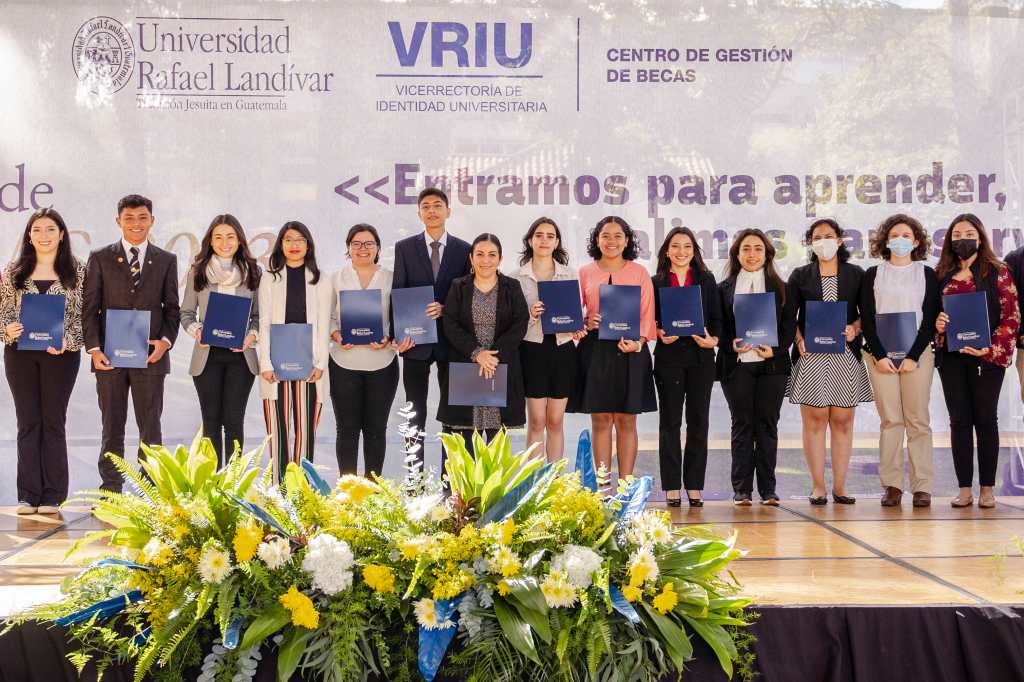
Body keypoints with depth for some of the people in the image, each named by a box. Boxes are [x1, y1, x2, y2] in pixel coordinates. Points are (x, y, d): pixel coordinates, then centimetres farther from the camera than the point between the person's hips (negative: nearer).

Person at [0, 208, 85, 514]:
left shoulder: (77, 271, 2)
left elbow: (83, 314, 0)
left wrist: (67, 340, -16)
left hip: (61, 354, -2)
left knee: (54, 421, 2)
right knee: (28, 422, 5)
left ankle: (52, 495, 8)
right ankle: (29, 495, 9)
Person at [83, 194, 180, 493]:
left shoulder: (166, 260, 9)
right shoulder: (100, 258, 6)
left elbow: (172, 308, 9)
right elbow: (89, 308, 4)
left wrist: (165, 341, -8)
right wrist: (94, 348, -7)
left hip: (150, 355, 0)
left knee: (150, 428, 3)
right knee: (112, 427, 6)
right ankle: (110, 491, 12)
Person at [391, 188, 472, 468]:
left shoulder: (463, 250, 5)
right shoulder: (404, 247, 4)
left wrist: (445, 309, -15)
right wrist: (400, 333, -13)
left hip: (451, 340, 1)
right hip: (415, 339, -1)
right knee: (415, 414, 4)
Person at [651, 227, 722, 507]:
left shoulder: (707, 280, 11)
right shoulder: (656, 282, 7)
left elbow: (717, 318, 8)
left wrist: (713, 339, -10)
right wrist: (660, 334, -14)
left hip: (701, 357, 1)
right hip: (669, 358, -1)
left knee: (698, 422, 3)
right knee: (670, 422, 1)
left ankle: (694, 486, 8)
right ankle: (672, 488, 5)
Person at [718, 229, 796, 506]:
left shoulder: (780, 288, 10)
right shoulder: (724, 289, 10)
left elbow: (790, 325, 5)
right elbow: (717, 327, 6)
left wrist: (775, 348, -12)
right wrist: (731, 345, -13)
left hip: (772, 364, 0)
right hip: (736, 366, 0)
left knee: (767, 425, 2)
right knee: (742, 426, 1)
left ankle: (768, 489, 7)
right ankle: (741, 490, 5)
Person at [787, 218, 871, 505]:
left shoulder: (855, 274, 12)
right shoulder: (800, 276, 11)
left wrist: (854, 328, -9)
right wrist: (799, 340, -9)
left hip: (846, 355, 1)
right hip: (810, 355, -1)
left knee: (842, 421, 0)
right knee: (814, 420, -4)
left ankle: (839, 486, 6)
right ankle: (817, 486, 0)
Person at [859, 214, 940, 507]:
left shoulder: (926, 274, 9)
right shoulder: (873, 275, 11)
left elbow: (931, 319, 3)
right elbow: (866, 319, 5)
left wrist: (914, 356, -8)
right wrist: (879, 355, -7)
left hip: (917, 354, 0)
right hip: (880, 354, 0)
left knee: (918, 420, -3)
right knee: (890, 420, -3)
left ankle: (922, 486, -1)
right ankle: (892, 486, 0)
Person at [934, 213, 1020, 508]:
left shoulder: (997, 272, -1)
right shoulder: (941, 275, 9)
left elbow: (1012, 317, -4)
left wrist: (991, 348, -15)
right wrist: (936, 325, -6)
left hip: (986, 356, -3)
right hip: (951, 357, 3)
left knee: (985, 420, 3)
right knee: (959, 420, 4)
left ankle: (987, 489, 10)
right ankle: (964, 489, 9)